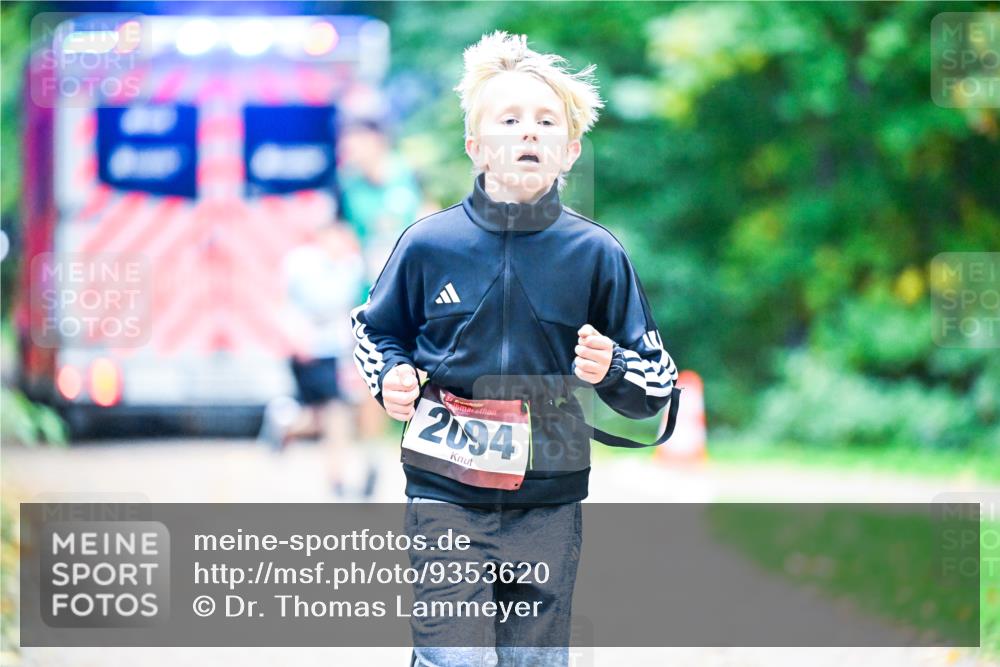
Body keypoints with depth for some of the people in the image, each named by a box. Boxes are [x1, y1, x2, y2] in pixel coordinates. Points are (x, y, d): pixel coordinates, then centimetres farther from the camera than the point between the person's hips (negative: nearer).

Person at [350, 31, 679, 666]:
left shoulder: (596, 254, -1)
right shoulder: (429, 243, -2)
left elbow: (656, 386, 4)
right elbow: (375, 331, 16)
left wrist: (609, 370, -18)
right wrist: (392, 377, -5)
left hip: (549, 501, 1)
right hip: (446, 496, -1)